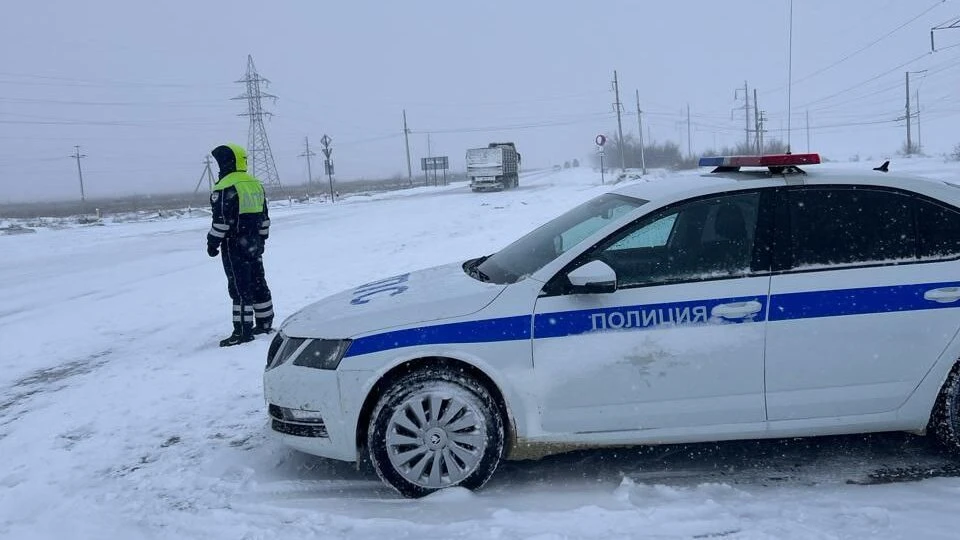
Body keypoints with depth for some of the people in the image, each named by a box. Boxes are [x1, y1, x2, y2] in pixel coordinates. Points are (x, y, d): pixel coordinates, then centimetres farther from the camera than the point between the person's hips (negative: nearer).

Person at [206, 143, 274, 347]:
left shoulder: (226, 187, -15)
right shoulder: (256, 184, 11)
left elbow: (221, 220, -17)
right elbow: (264, 217, 17)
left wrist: (213, 242, -7)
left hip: (234, 246, -8)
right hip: (254, 245, 8)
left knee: (240, 288, -5)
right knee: (258, 283, 14)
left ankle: (243, 331, -3)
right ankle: (265, 323, 23)